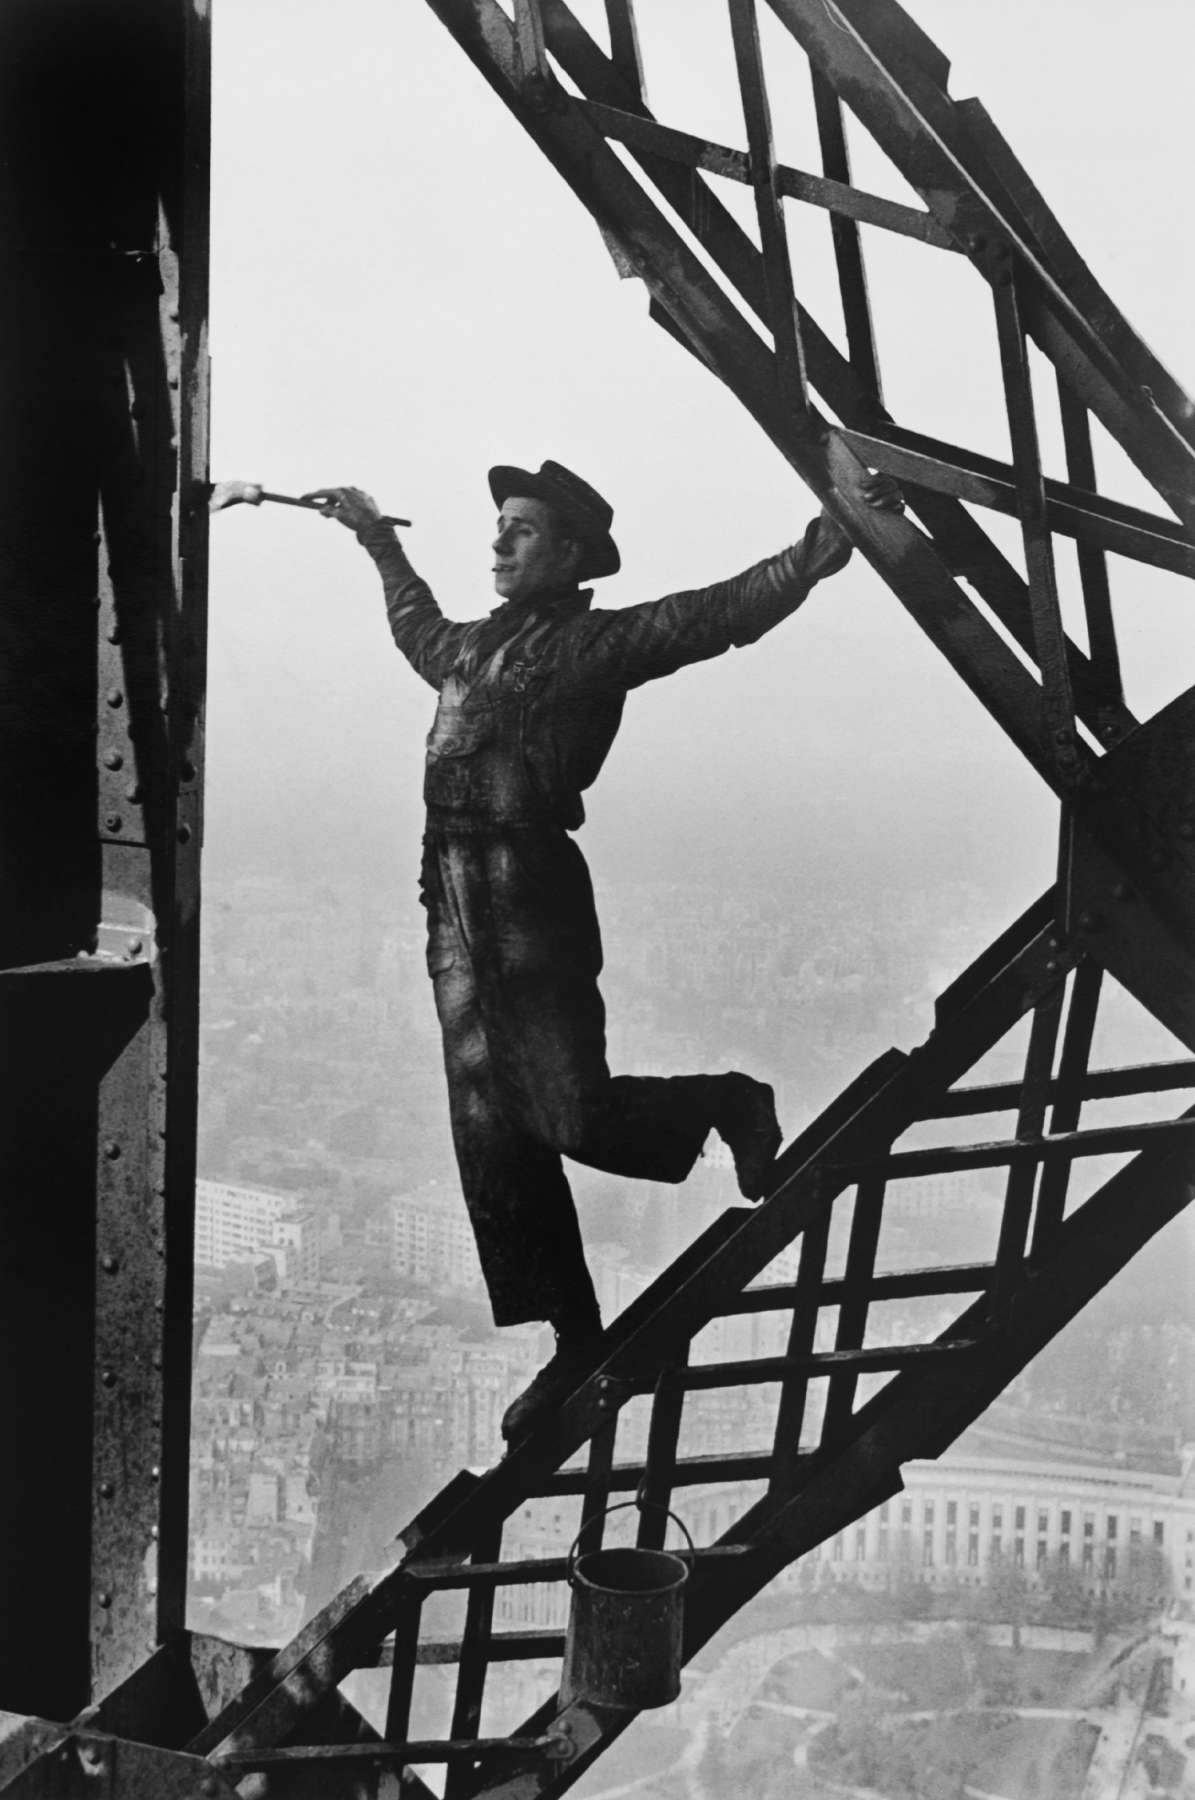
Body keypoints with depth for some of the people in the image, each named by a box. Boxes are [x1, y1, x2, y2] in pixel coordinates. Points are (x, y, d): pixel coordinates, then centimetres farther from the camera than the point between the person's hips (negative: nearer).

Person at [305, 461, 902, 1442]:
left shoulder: (596, 643, 1)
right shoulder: (471, 647, 21)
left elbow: (725, 611, -7)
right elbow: (418, 630, 45)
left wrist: (825, 544, -15)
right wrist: (378, 540, 53)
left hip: (534, 895, -7)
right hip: (458, 908, 7)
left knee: (574, 1115, -12)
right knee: (492, 1140, 5)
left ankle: (730, 1105, 20)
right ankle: (578, 1343, 15)